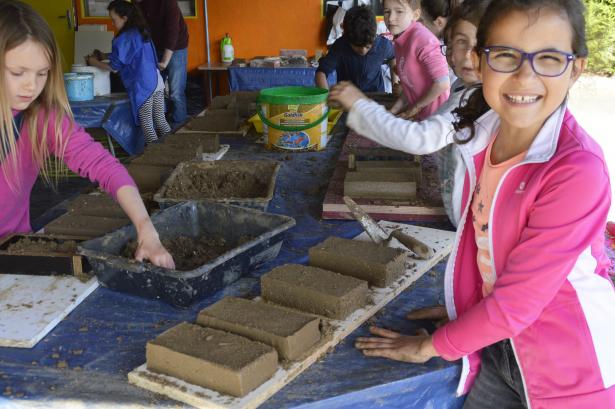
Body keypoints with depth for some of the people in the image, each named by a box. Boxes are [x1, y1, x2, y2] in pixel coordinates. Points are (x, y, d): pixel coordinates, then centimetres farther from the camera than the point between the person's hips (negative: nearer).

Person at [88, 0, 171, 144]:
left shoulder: (123, 39, -10)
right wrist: (103, 56, 23)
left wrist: (94, 62, 8)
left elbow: (114, 67, -7)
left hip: (143, 87, -7)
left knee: (147, 124, 1)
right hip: (157, 82, 8)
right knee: (160, 120, 12)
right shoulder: (141, 32, 14)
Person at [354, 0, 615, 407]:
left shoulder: (578, 170, -26)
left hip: (573, 372, -5)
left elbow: (519, 298, -22)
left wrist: (433, 344, -12)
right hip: (502, 345, 5)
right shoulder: (483, 138, -7)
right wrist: (463, 306, 0)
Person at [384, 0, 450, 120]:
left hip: (435, 115, -7)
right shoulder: (400, 40, 4)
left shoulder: (421, 38, -21)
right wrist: (392, 111, 3)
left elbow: (442, 83, -23)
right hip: (420, 115, 7)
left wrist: (415, 108, -11)